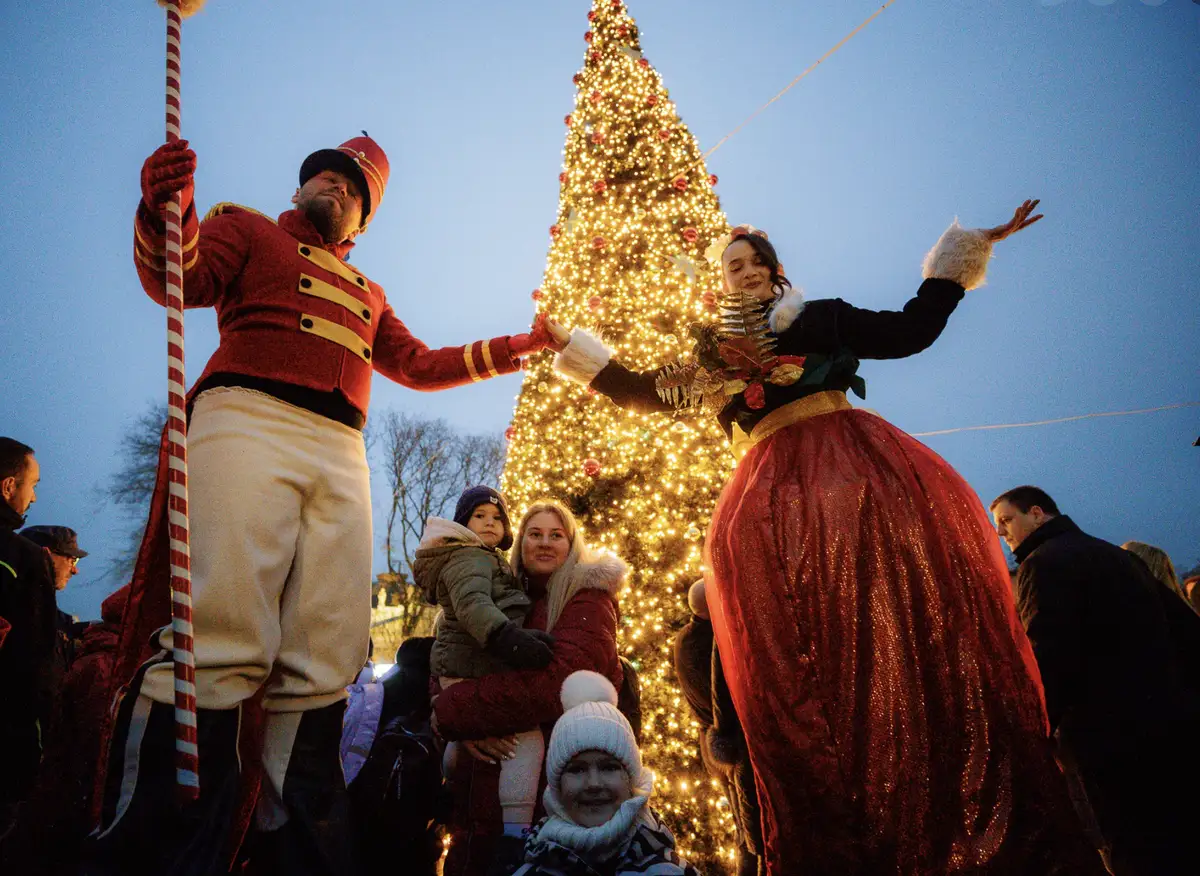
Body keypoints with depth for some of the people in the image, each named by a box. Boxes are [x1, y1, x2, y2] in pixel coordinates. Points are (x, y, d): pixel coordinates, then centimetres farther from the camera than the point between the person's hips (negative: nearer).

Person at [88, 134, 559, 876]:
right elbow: (181, 280, 5)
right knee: (220, 636, -20)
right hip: (248, 420, -4)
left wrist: (517, 347, 35)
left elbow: (418, 366, 35)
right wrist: (166, 209, -17)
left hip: (341, 452, 5)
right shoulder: (248, 229, 23)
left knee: (324, 660, -6)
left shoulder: (367, 290, 36)